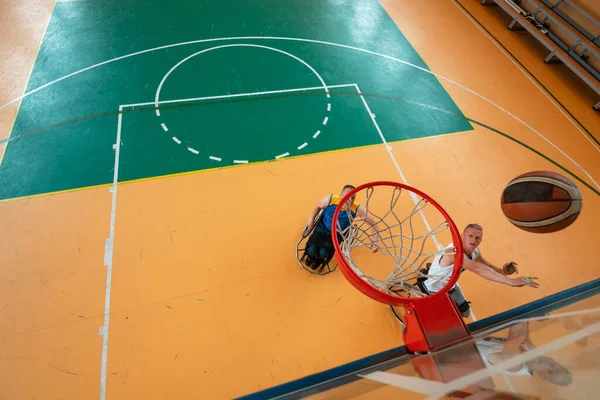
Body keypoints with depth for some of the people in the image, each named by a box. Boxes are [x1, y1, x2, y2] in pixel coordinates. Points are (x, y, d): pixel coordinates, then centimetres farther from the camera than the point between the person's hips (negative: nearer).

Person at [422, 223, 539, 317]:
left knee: (465, 312, 21)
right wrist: (511, 281, -57)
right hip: (433, 288, -8)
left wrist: (502, 271, -33)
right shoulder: (454, 252, -40)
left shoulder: (475, 252, -10)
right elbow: (478, 269, -52)